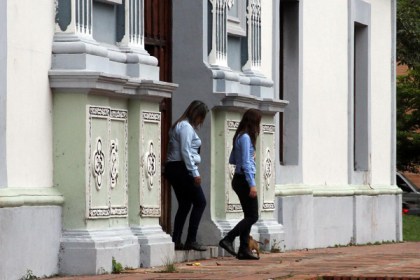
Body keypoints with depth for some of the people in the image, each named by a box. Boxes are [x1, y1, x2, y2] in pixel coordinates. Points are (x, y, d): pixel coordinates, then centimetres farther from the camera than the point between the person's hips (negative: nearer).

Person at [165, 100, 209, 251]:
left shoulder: (179, 126, 20)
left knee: (185, 204, 12)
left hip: (173, 169, 10)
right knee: (200, 202, -6)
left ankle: (176, 241, 7)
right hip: (182, 169, -10)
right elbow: (185, 151, -18)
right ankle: (191, 240, -8)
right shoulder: (186, 127, -11)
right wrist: (195, 173, -19)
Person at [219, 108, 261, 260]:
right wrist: (252, 184, -21)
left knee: (249, 216, 11)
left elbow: (232, 160, 20)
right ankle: (228, 240, -13)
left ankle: (244, 250, 10)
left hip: (239, 179, 10)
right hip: (244, 180, -10)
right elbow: (246, 163, -20)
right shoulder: (245, 137, -15)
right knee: (252, 216, -7)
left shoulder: (240, 136, 14)